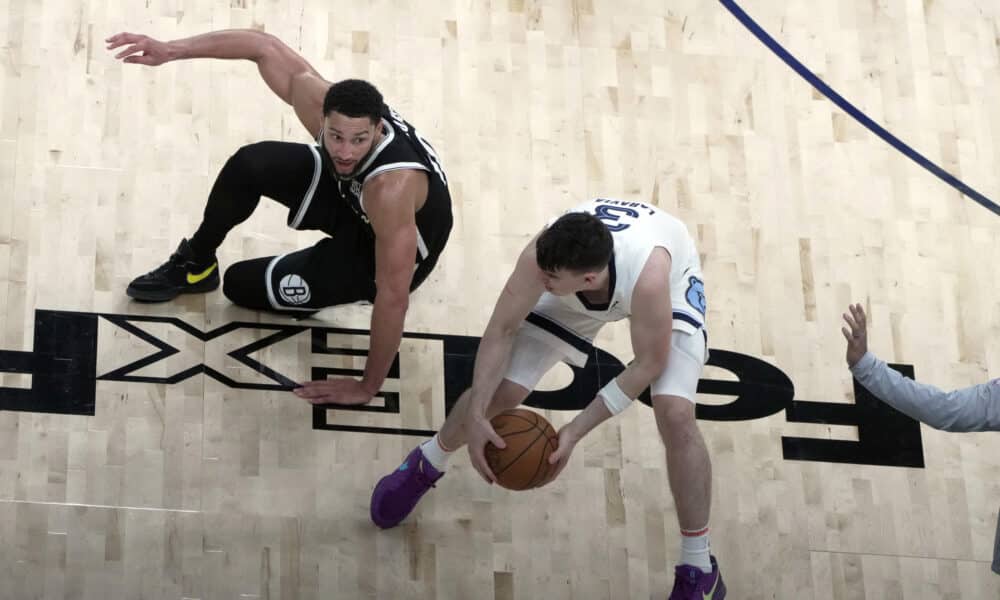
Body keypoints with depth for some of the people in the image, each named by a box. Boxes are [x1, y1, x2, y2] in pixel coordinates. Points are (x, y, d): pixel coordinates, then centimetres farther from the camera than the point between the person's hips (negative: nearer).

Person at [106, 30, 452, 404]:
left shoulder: (392, 188, -46)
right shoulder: (317, 101, -31)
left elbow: (393, 299, -41)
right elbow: (265, 46, -16)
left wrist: (368, 387, -33)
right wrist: (172, 50, -24)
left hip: (393, 246, -5)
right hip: (347, 193, 5)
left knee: (244, 285, -5)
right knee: (249, 164, -19)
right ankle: (194, 265, 9)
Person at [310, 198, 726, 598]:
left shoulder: (647, 277, -46)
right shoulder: (542, 256, -38)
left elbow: (648, 364, -30)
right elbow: (501, 330, -23)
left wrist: (575, 431, -30)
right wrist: (475, 417, -31)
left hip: (669, 288, -3)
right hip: (577, 289, 3)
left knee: (675, 414, -22)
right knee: (498, 392, -4)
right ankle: (425, 466, 29)